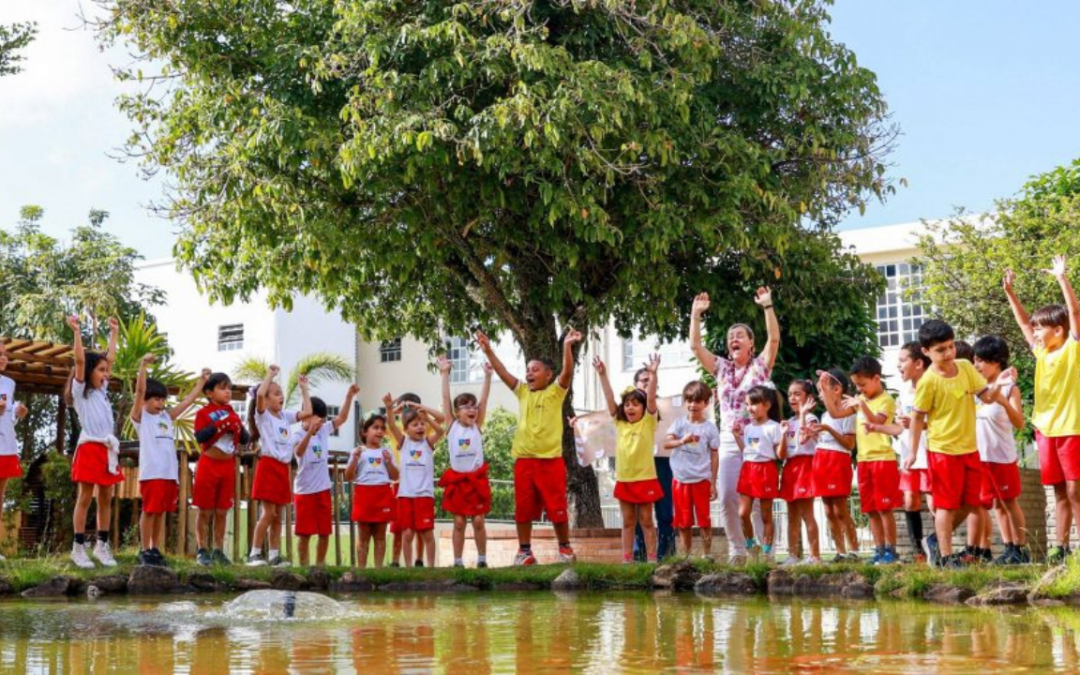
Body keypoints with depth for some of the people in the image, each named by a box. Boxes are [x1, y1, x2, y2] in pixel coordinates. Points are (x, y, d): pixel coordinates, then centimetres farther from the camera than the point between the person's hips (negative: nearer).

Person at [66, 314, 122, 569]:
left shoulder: (102, 391, 16)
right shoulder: (80, 390, -1)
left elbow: (111, 359, 22)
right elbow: (80, 360, -12)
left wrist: (114, 333, 25)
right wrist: (76, 331, -15)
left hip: (108, 449, 6)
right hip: (90, 448, -6)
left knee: (105, 499, 7)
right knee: (85, 498, -3)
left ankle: (102, 546, 13)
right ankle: (78, 548, 0)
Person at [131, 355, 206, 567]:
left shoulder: (167, 417, 18)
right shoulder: (140, 416, 3)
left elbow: (188, 400, 22)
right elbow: (139, 391, -9)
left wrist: (201, 380, 20)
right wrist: (143, 366, -19)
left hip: (170, 472, 6)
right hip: (151, 472, -6)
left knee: (161, 512, 9)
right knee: (149, 511, -3)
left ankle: (155, 550, 15)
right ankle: (144, 551, 2)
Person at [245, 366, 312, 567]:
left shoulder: (285, 416, 15)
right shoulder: (262, 415, -4)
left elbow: (307, 412, 11)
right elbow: (259, 394, -23)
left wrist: (304, 388, 15)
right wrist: (270, 375, -13)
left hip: (283, 469, 7)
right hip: (268, 467, -7)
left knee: (278, 515, 7)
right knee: (268, 514, -10)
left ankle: (274, 555, 10)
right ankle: (254, 553, -6)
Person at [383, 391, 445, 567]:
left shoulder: (428, 442, 5)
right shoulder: (403, 441, 6)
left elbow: (440, 431, -13)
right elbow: (392, 426, -10)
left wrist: (427, 417, -28)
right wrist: (389, 409, -27)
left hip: (424, 494, 0)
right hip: (405, 494, 1)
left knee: (427, 533, 2)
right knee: (407, 533, 3)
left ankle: (430, 566, 10)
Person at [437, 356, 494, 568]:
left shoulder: (477, 426, 2)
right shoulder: (452, 426, 1)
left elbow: (484, 399, -4)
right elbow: (446, 398, -4)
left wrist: (488, 376, -11)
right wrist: (445, 374, -9)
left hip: (477, 478, 0)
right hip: (457, 479, 0)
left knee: (478, 521, 3)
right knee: (459, 522, 5)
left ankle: (482, 559, 13)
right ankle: (458, 561, 11)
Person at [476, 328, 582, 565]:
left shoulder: (555, 391, 0)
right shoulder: (523, 392, 12)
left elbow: (568, 372, -16)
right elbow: (503, 373, 7)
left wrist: (567, 347, -30)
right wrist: (488, 351, -3)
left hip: (550, 459, -4)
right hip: (523, 459, 4)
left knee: (557, 507, 2)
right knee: (523, 508, 7)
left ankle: (565, 548, 15)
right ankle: (524, 551, 15)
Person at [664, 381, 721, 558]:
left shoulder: (710, 427, -1)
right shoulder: (680, 423, 1)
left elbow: (714, 456, 1)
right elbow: (666, 443, -12)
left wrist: (713, 483, -1)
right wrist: (683, 440, -33)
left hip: (701, 479, -2)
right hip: (680, 479, 2)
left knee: (704, 520, 3)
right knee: (683, 521, 8)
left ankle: (707, 555, 12)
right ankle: (686, 556, 17)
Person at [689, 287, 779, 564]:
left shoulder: (760, 365, 5)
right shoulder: (722, 368, 15)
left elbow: (774, 338, -9)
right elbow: (695, 346, 9)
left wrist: (767, 307, -16)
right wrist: (696, 315, 2)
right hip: (729, 442, 4)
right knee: (727, 497, -5)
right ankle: (738, 550, 4)